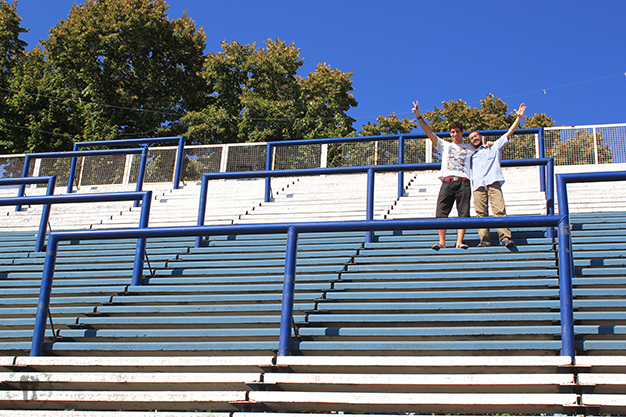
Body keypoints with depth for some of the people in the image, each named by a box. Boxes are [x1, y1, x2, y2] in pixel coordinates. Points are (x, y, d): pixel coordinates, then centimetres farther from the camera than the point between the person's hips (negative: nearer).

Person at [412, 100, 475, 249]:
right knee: (441, 212, -12)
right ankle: (442, 242, -13)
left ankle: (459, 242, -12)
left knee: (463, 213, -9)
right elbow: (429, 132, 17)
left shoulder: (470, 148, 24)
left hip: (463, 182, 0)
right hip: (447, 182, 0)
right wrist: (419, 117, 10)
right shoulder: (444, 145, 24)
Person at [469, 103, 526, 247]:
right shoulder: (472, 154, 32)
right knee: (481, 213, -9)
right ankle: (484, 240, -12)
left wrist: (519, 117, 13)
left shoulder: (494, 147, 26)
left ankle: (505, 237, -24)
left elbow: (509, 133, 20)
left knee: (499, 210, -16)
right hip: (478, 185, 3)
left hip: (493, 182, -3)